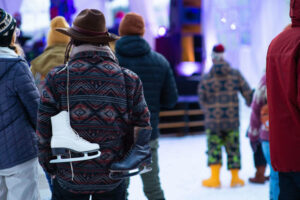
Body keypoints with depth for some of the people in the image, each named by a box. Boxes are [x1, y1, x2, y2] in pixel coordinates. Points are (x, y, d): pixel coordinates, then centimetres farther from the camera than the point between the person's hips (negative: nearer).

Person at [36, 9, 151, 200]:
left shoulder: (57, 78, -9)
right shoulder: (129, 80, -5)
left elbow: (44, 129, -6)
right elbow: (142, 126, 0)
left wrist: (49, 166, 9)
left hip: (69, 178, -1)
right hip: (112, 181, 1)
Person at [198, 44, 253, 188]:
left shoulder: (206, 79, -7)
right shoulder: (235, 74, -5)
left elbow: (202, 100, -1)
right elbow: (247, 93, -1)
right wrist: (251, 105, 20)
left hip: (213, 121, -1)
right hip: (232, 120, 1)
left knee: (214, 148, 9)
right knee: (233, 148, 11)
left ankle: (215, 178, 7)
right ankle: (235, 178, 16)